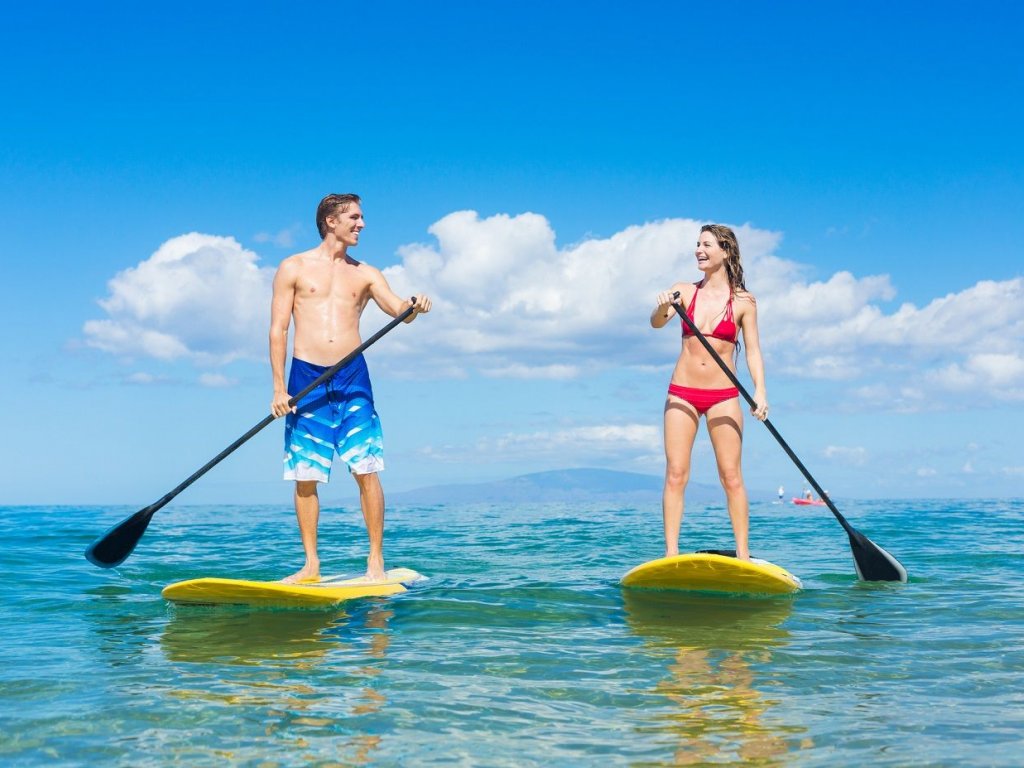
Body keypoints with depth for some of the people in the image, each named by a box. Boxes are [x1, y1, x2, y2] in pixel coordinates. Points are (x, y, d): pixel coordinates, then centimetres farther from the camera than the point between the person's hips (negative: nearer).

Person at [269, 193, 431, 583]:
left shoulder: (366, 274, 12)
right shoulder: (293, 268, 6)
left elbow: (397, 309, -3)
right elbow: (278, 329, 2)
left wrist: (414, 307, -28)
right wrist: (279, 387, -5)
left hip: (352, 376, 1)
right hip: (305, 377, -1)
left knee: (366, 470, -6)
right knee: (305, 476, 2)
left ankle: (376, 561, 1)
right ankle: (311, 565, 11)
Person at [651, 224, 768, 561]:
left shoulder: (743, 301, 1)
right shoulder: (685, 292, 5)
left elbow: (753, 350, -1)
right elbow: (656, 322, -10)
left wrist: (760, 392, -15)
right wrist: (663, 307, -33)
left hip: (723, 396, -2)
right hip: (682, 393, 2)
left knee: (731, 476, -2)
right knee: (675, 474, -2)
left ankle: (743, 554, 4)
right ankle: (671, 553, -1)